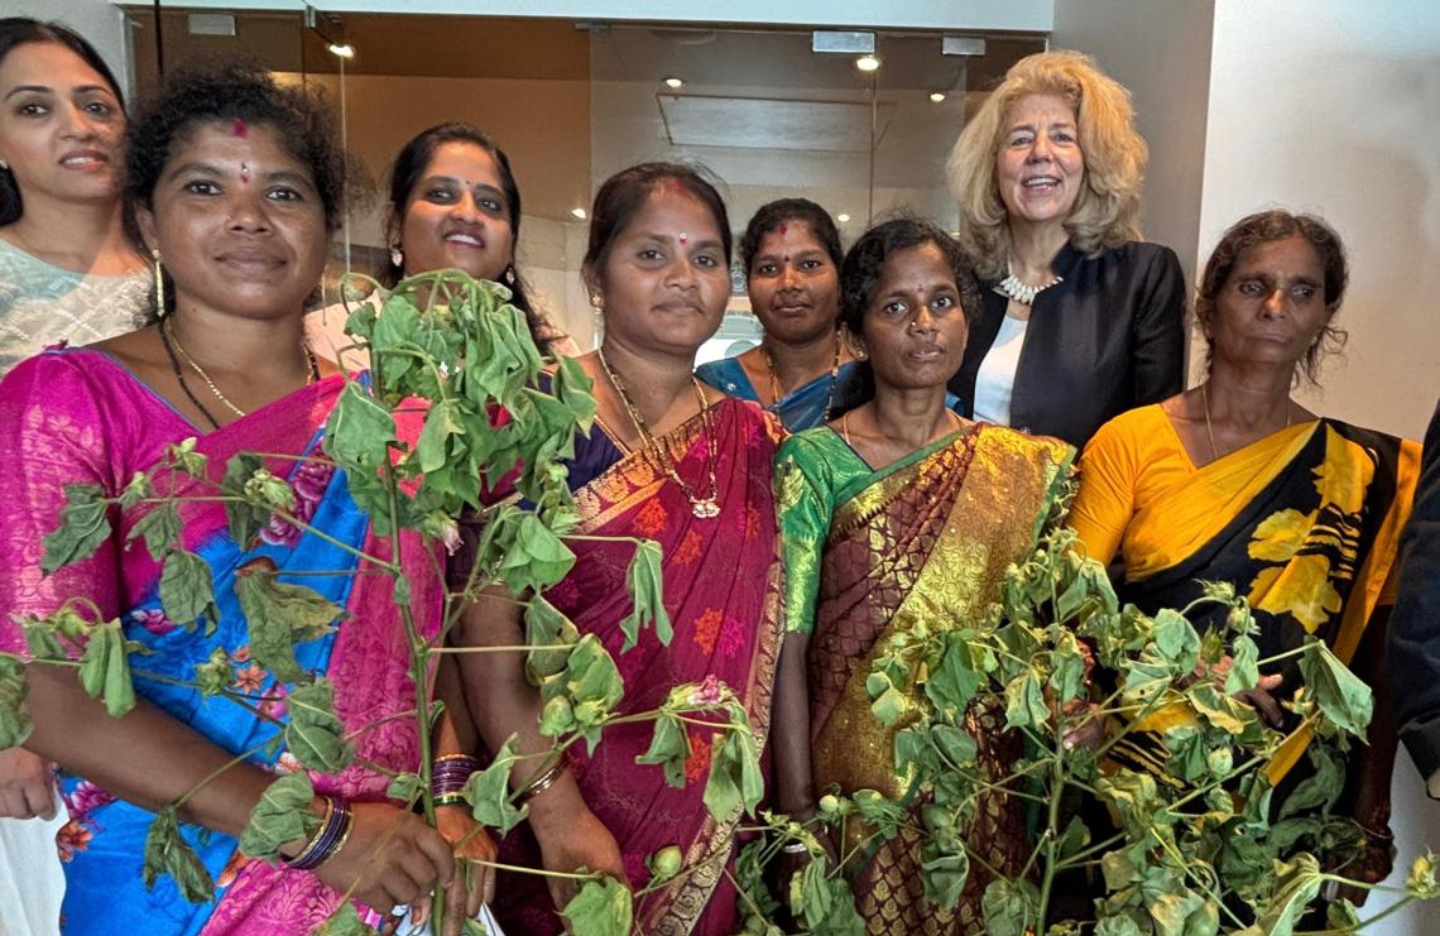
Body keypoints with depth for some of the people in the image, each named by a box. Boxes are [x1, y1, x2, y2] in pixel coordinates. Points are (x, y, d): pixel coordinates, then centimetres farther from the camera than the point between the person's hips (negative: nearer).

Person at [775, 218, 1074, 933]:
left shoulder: (1029, 466, 2)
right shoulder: (814, 461, -8)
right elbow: (789, 643, -10)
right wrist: (797, 806, -13)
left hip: (984, 789, 3)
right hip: (853, 780, -2)